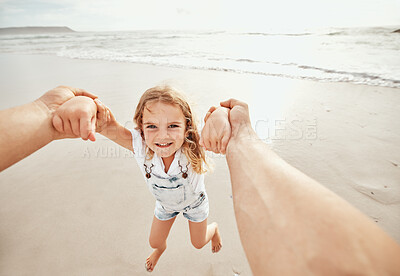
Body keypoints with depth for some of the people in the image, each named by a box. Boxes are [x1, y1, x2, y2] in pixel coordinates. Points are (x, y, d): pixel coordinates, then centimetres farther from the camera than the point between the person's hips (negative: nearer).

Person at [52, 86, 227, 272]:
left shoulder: (192, 146, -42)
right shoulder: (140, 145, -37)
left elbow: (219, 116, -54)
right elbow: (111, 128, -52)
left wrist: (220, 118, -78)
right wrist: (81, 103, -72)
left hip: (194, 202, -1)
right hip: (165, 204, 2)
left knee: (198, 243, 24)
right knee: (155, 242, 24)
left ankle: (214, 228, 62)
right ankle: (161, 248, 65)